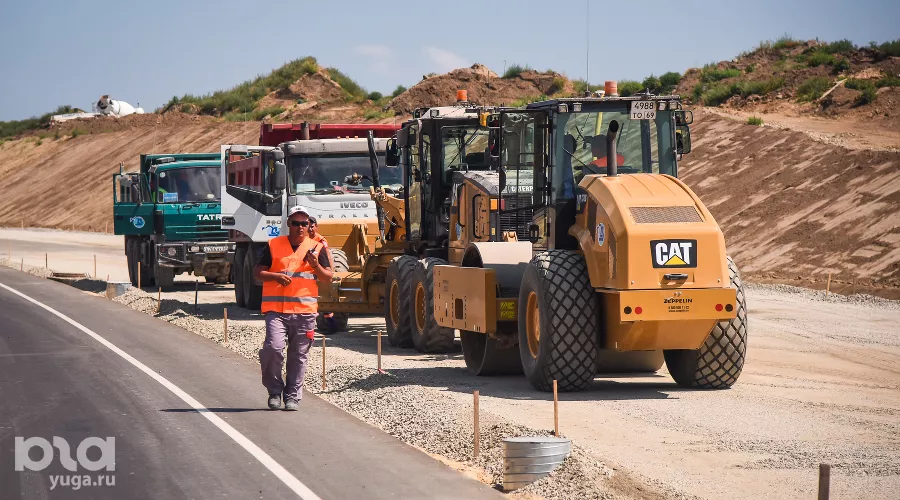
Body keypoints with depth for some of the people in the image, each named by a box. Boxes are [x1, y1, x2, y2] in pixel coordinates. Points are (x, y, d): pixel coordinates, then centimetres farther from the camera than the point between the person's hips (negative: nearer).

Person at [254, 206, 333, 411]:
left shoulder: (316, 247, 12)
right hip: (277, 309, -2)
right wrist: (276, 276, -13)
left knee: (298, 356, 3)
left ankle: (292, 396, 14)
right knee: (273, 348, -17)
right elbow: (257, 272, 6)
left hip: (305, 311, 2)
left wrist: (316, 266, -10)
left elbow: (328, 277, 10)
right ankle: (274, 391, 1)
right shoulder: (273, 246, 7)